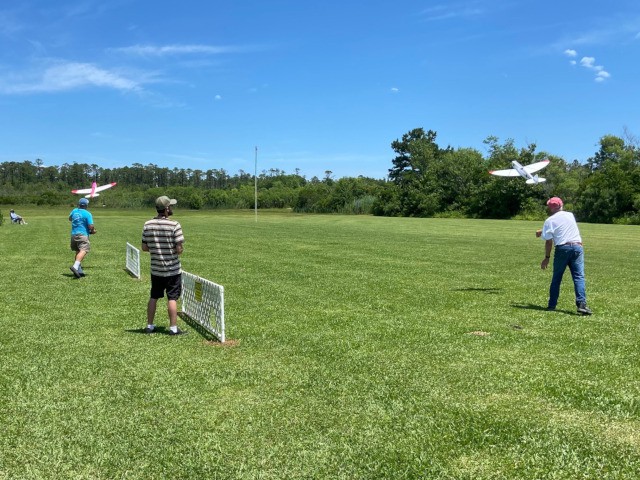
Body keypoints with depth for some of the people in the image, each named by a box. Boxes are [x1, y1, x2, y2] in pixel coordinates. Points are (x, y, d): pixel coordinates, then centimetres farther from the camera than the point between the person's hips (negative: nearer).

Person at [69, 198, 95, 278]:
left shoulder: (74, 211, 12)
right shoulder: (88, 214, -7)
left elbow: (70, 219, 32)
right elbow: (91, 226, -11)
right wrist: (93, 231, 10)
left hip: (73, 234, 7)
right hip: (83, 234, -7)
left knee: (78, 252, 16)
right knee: (83, 250, -19)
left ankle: (79, 271, 15)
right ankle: (75, 266, -42)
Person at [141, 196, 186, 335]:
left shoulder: (147, 225, -2)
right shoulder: (174, 225, -16)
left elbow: (144, 247, 2)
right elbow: (179, 249, -17)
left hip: (156, 269, 4)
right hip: (173, 270, -4)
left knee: (153, 297, 15)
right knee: (172, 298, 2)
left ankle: (149, 326, 23)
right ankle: (173, 328, 6)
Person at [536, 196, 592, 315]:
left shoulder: (549, 221, 2)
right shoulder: (570, 215, 16)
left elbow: (549, 242, -2)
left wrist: (547, 258, 5)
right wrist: (543, 231, 40)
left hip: (562, 248, -2)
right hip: (577, 246, 2)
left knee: (556, 277, 9)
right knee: (579, 276, -5)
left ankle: (551, 305, 11)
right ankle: (581, 304, -19)